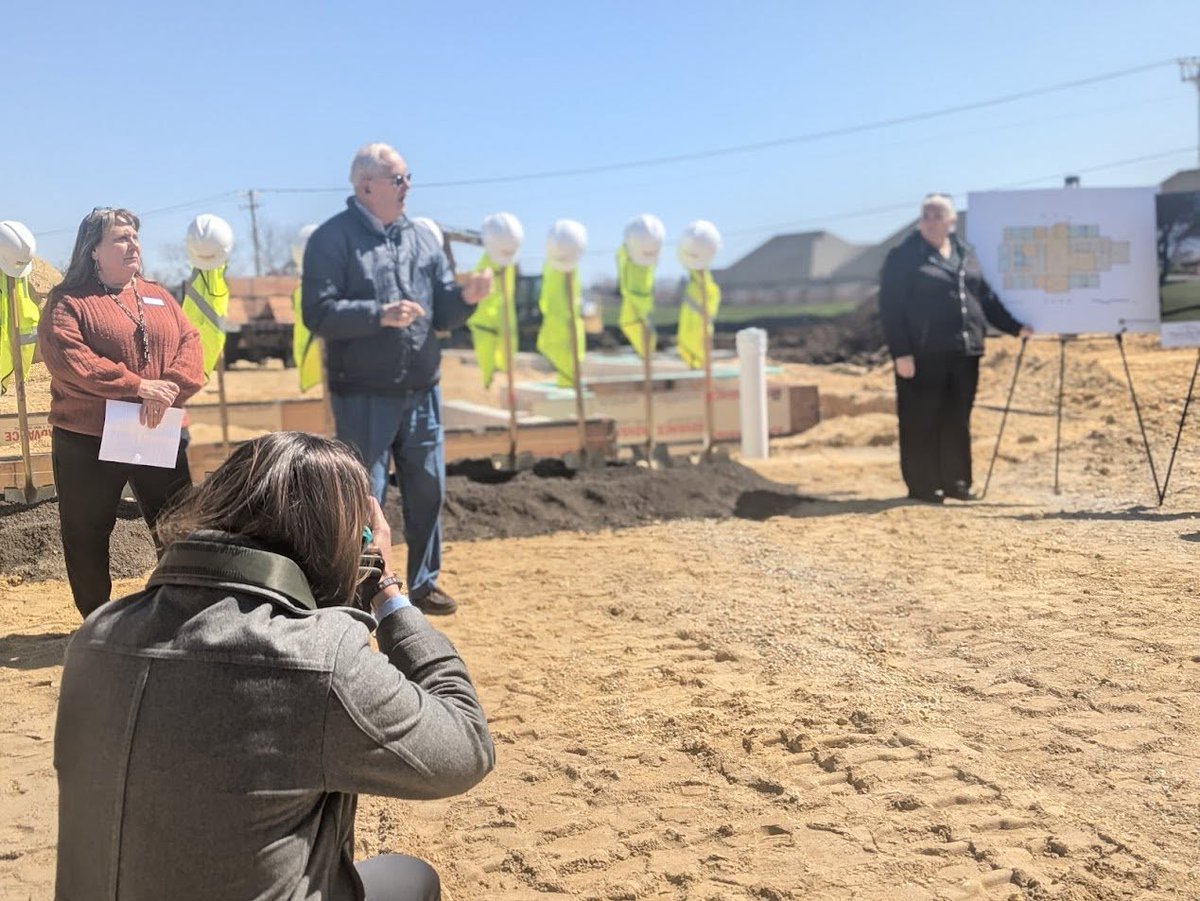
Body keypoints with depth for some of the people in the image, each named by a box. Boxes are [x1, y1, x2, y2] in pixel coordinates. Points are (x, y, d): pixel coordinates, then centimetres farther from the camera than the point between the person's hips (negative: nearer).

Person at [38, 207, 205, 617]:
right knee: (87, 536, 6)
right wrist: (138, 386, -23)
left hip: (160, 434, 4)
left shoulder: (158, 296, 13)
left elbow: (190, 343, 2)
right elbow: (68, 360, -17)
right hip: (87, 440, -3)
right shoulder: (68, 303, -3)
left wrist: (170, 387, -17)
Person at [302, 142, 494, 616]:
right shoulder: (333, 239, -6)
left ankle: (423, 583, 26)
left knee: (428, 491, 11)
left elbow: (442, 314, 11)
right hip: (362, 396, -5)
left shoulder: (422, 239, 11)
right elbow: (319, 314, -15)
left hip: (421, 392, 6)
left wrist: (466, 297, -9)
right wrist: (380, 314, -24)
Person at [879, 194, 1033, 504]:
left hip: (964, 351, 6)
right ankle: (922, 486, 7)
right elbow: (891, 308, -8)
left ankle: (956, 481, 19)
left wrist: (1015, 326, 16)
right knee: (922, 422, -1)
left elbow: (986, 297, 22)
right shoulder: (903, 256, -3)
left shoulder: (965, 254, 15)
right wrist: (900, 352, -15)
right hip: (922, 354, -5)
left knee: (958, 421, 9)